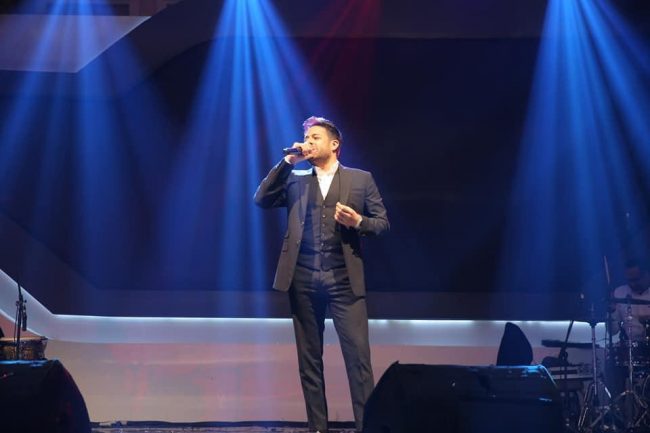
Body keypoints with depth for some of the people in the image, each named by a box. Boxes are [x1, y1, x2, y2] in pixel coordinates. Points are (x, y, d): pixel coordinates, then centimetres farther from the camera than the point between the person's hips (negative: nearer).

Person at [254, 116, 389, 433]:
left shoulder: (361, 179, 7)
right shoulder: (295, 180, 13)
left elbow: (383, 223, 8)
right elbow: (261, 200, -1)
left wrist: (358, 222, -13)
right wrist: (287, 162, -3)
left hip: (344, 280, -2)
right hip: (303, 280, 3)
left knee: (358, 356, -6)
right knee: (309, 359, 7)